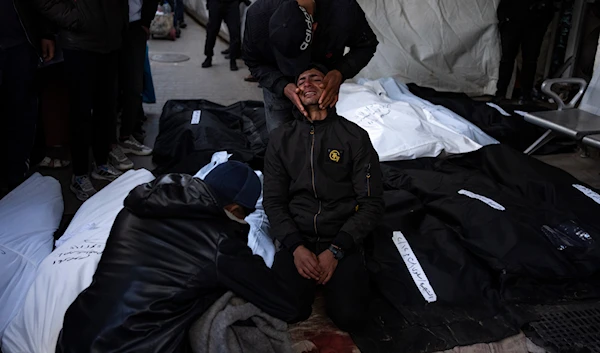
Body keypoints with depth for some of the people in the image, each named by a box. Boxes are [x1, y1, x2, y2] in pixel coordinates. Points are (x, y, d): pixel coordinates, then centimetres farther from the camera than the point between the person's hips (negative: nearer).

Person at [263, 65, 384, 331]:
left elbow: (372, 202, -2)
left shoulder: (354, 137, 2)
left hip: (342, 241, -1)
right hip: (296, 240, 1)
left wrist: (336, 250, -12)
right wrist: (295, 247, -11)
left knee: (349, 317, -21)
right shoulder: (282, 138, 9)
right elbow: (273, 201, 4)